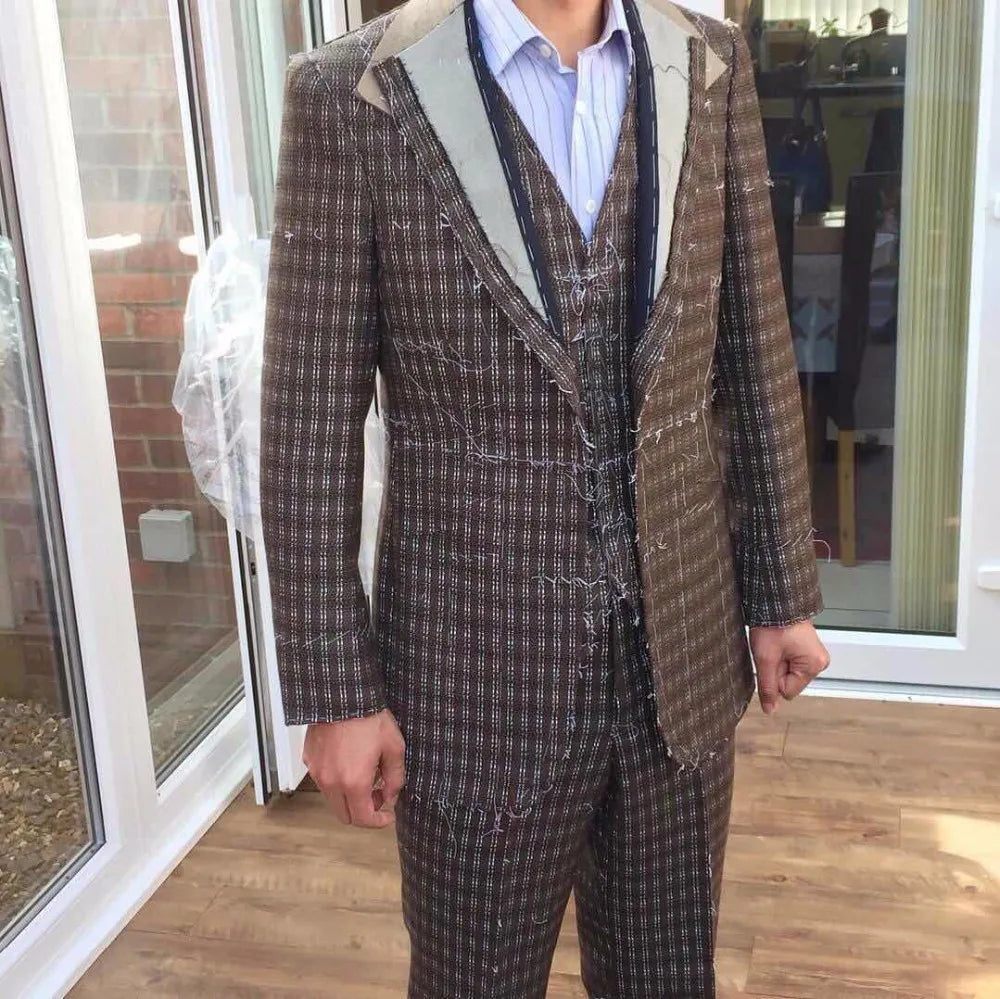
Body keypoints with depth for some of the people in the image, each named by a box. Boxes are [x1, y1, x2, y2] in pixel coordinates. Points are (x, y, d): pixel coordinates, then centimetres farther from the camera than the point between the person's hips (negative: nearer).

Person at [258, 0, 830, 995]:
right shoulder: (353, 92, -11)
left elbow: (756, 355, 6)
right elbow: (309, 423, -9)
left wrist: (781, 592, 9)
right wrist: (336, 688, -7)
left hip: (683, 655, 4)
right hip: (481, 673, -3)